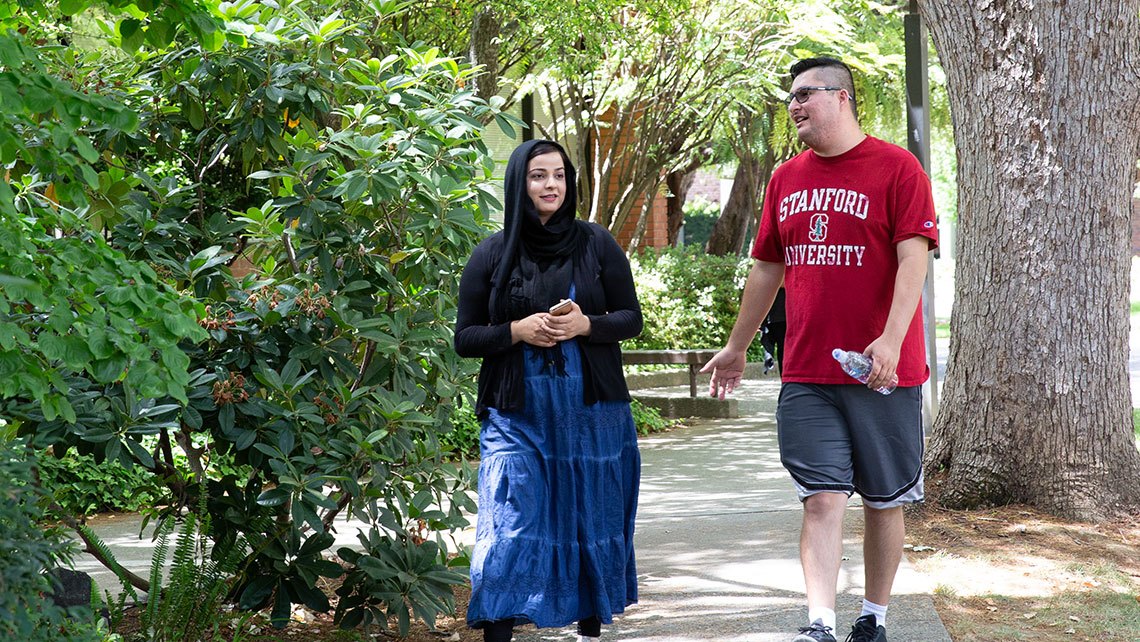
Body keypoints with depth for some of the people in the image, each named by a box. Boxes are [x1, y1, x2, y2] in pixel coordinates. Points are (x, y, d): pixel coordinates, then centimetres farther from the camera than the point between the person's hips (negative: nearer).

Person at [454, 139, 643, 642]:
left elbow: (632, 318, 6)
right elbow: (464, 338, 4)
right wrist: (518, 331, -13)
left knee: (591, 520, 7)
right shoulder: (491, 256, 2)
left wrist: (586, 325, -14)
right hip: (516, 416, -1)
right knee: (511, 525, -10)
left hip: (591, 412, 1)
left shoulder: (596, 245, 3)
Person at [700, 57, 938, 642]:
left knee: (884, 501, 7)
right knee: (822, 499, -5)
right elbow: (767, 269, 20)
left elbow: (913, 259, -12)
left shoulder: (896, 168, -4)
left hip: (884, 373, -3)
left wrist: (891, 340, -23)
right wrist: (735, 348, 24)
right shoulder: (785, 180, 12)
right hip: (806, 375, 3)